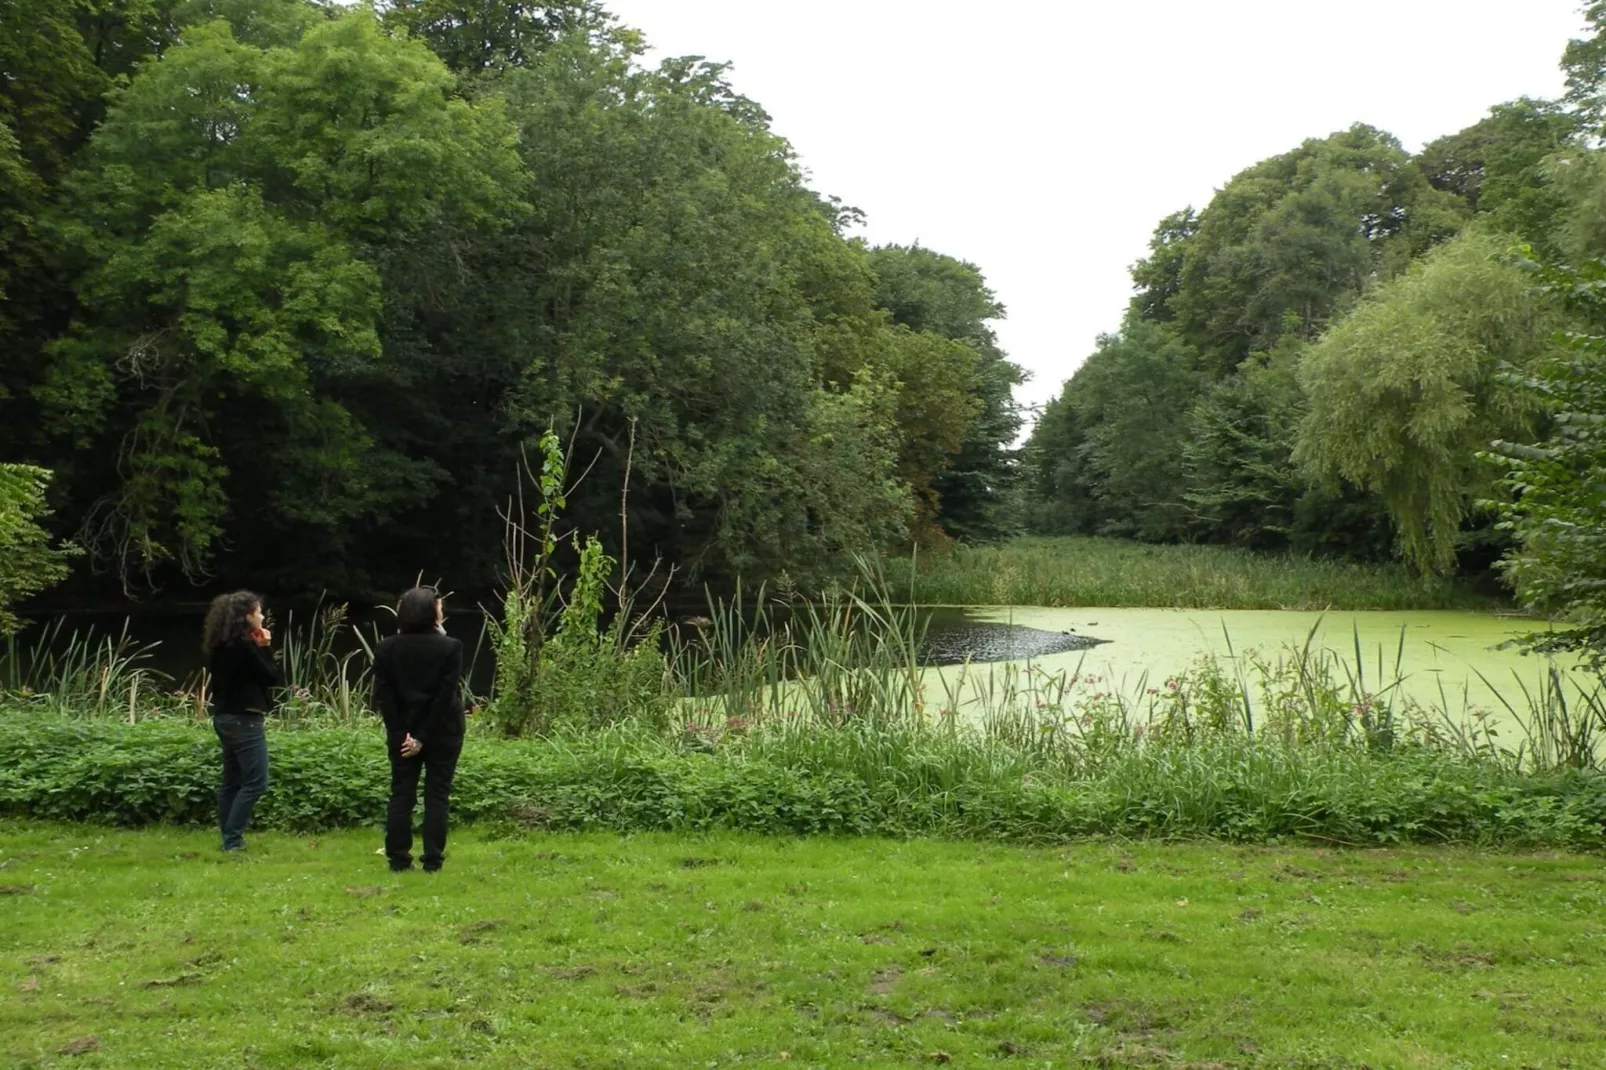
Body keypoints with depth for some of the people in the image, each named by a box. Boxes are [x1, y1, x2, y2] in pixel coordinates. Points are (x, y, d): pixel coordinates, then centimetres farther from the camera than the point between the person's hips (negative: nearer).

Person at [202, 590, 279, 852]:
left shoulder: (221, 645, 10)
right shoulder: (243, 645, -18)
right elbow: (271, 678, -13)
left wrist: (257, 649, 8)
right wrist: (264, 649, -4)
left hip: (225, 717, 10)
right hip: (243, 720, -10)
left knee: (231, 780, 13)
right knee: (255, 781, -6)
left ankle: (229, 838, 16)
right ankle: (232, 839, -8)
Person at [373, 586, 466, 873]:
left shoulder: (386, 648, 1)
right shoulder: (449, 647, -9)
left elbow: (383, 695, -4)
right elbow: (446, 696, -14)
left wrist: (401, 732, -5)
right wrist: (424, 736, -11)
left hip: (402, 733, 3)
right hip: (441, 732, -3)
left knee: (401, 795, 8)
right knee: (437, 795, 3)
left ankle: (398, 859, 7)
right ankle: (432, 860, 2)